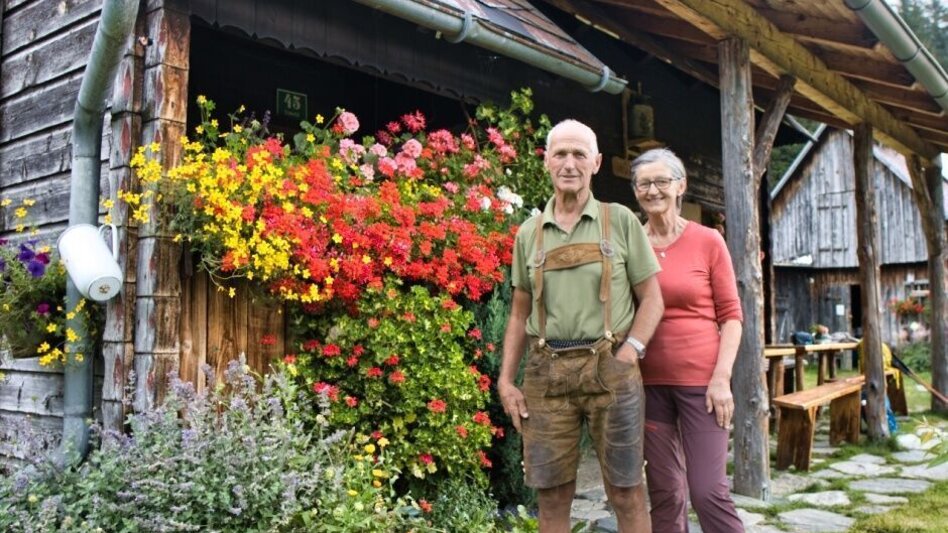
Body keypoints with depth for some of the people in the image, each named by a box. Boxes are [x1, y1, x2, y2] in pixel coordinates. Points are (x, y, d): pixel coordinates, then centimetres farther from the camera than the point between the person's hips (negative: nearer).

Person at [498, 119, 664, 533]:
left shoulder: (620, 221, 3)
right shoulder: (529, 233, 10)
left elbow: (651, 299, 3)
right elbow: (520, 313, 14)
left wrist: (627, 354, -10)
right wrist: (506, 380, 7)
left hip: (610, 370, -2)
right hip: (546, 373, 2)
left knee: (626, 492, 5)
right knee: (552, 494, 8)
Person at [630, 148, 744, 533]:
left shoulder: (708, 241, -1)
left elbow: (731, 314, -1)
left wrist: (721, 378, -10)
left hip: (700, 379, -2)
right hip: (648, 381, 2)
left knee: (708, 490, -4)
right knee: (664, 491, 10)